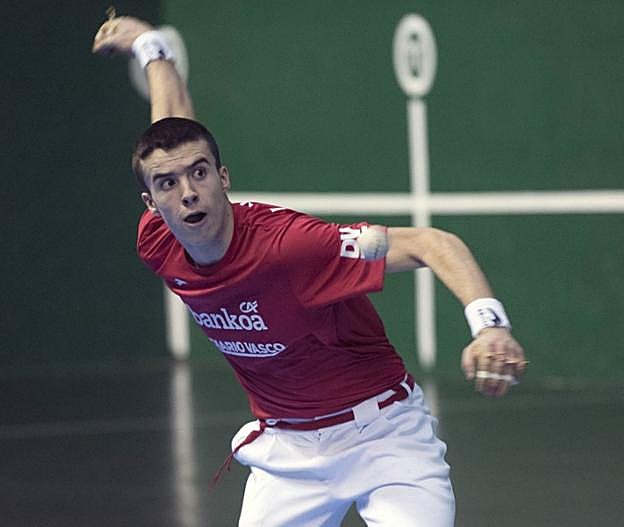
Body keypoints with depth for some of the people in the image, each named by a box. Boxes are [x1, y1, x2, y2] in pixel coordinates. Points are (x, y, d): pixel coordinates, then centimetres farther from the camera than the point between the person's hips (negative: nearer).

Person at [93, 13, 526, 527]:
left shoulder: (285, 243, -30)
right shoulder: (156, 245, -9)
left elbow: (432, 244, -34)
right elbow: (172, 125, 9)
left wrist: (489, 323, -51)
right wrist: (150, 45, 26)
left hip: (380, 435, -5)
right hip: (285, 450, 6)